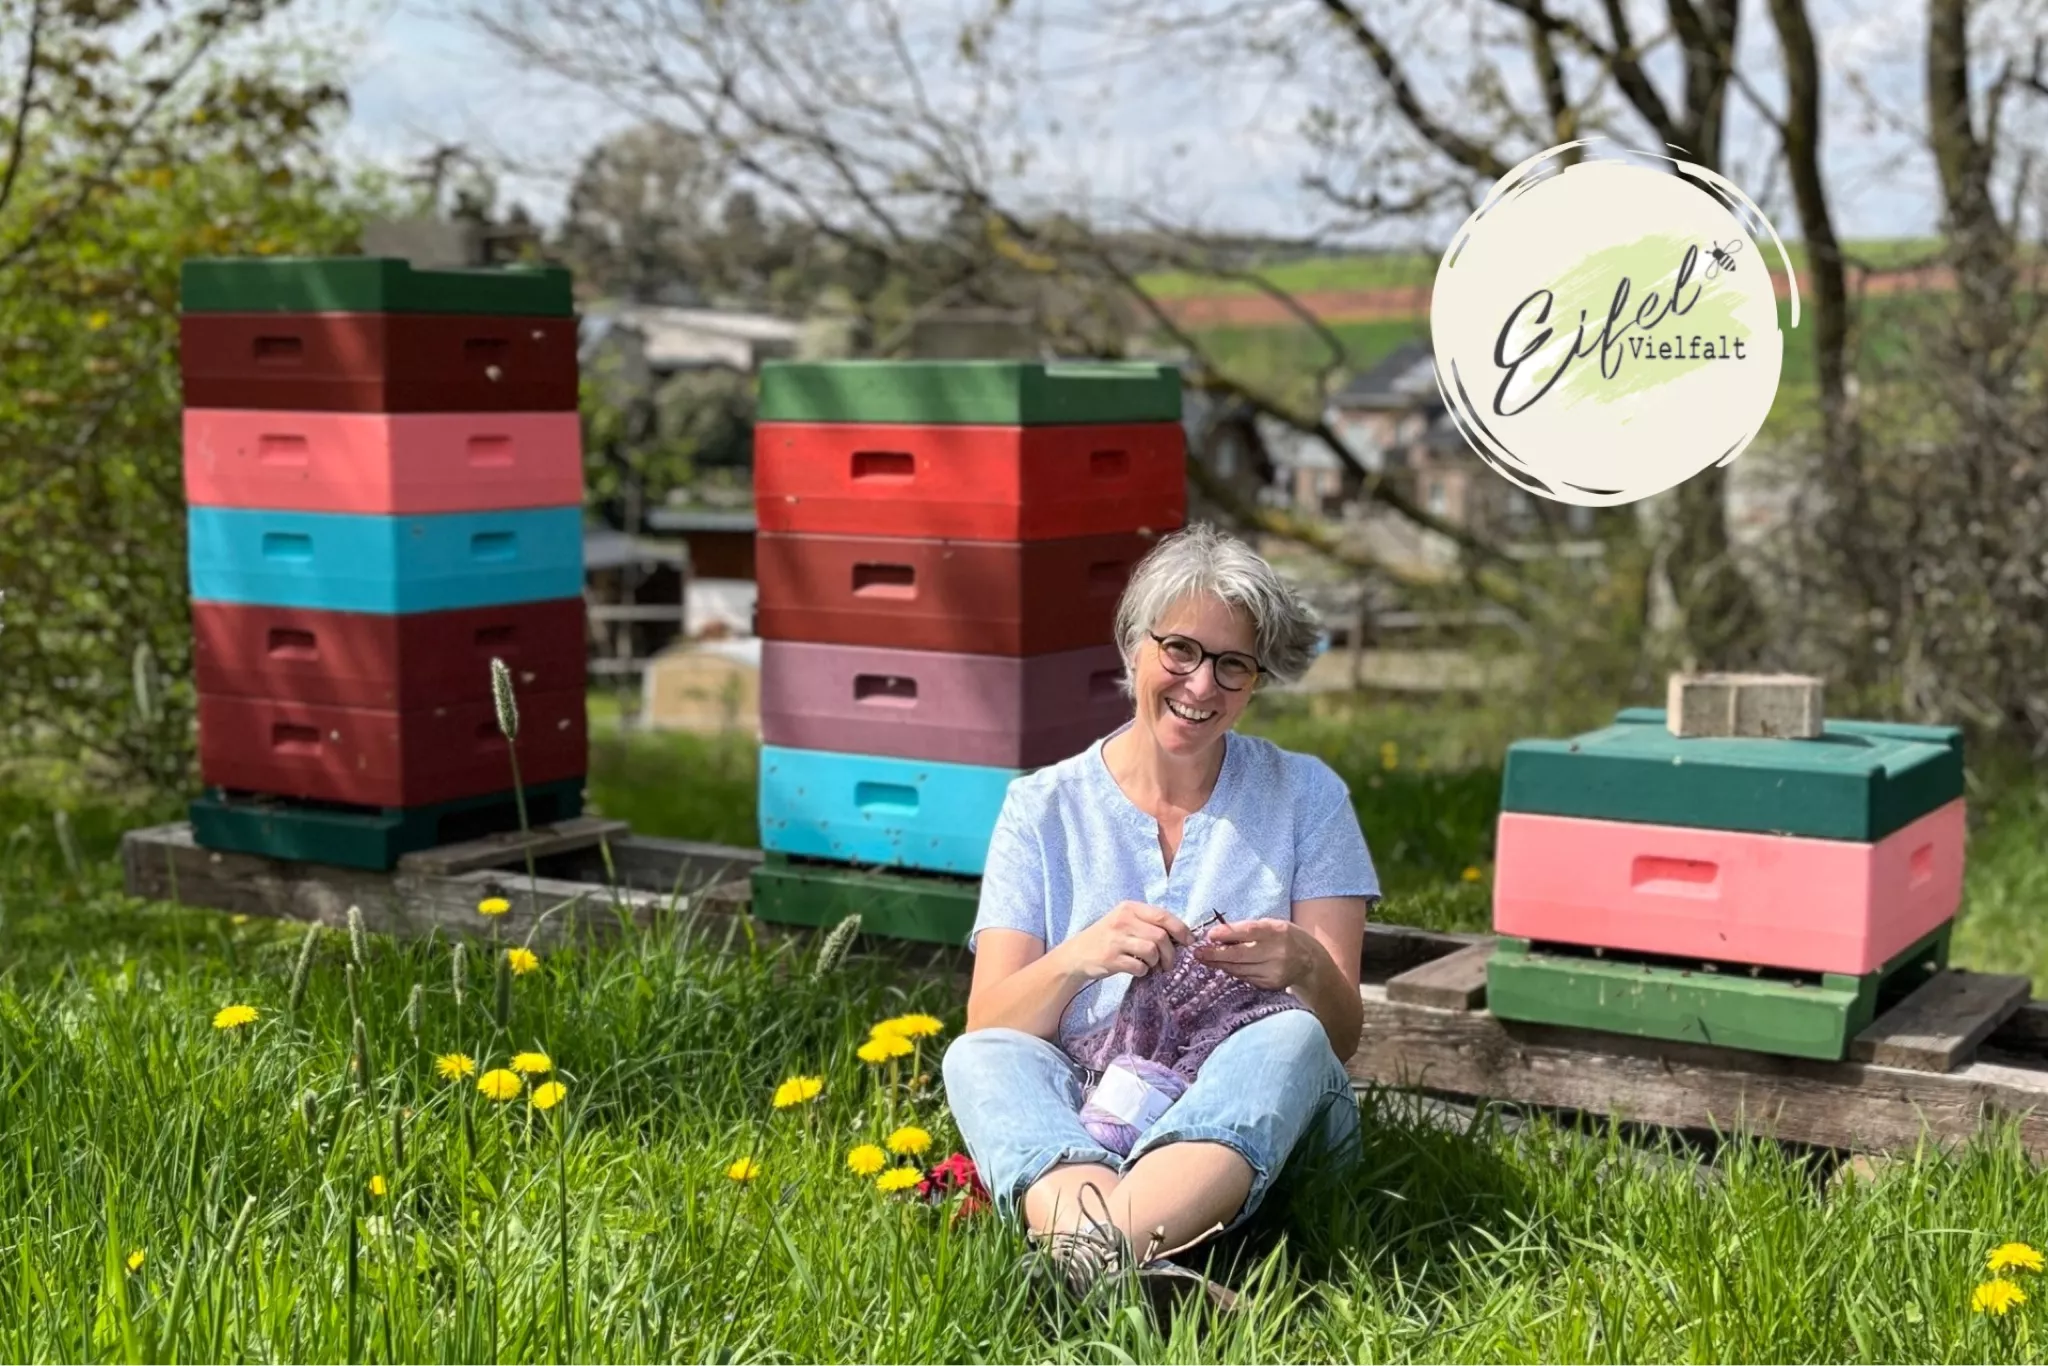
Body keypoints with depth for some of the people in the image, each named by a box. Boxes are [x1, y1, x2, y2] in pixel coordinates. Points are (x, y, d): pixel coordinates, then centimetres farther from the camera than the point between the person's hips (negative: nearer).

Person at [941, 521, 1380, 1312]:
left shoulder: (1305, 796, 7)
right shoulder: (1044, 808, 7)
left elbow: (1341, 1037, 1)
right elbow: (986, 1029, -3)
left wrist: (1307, 969, -23)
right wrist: (1077, 959, -25)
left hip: (1253, 1124, 0)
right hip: (1074, 1127, 0)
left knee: (1292, 1040, -32)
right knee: (976, 1061, -30)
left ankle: (1089, 1251, -57)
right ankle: (1130, 1269, -59)